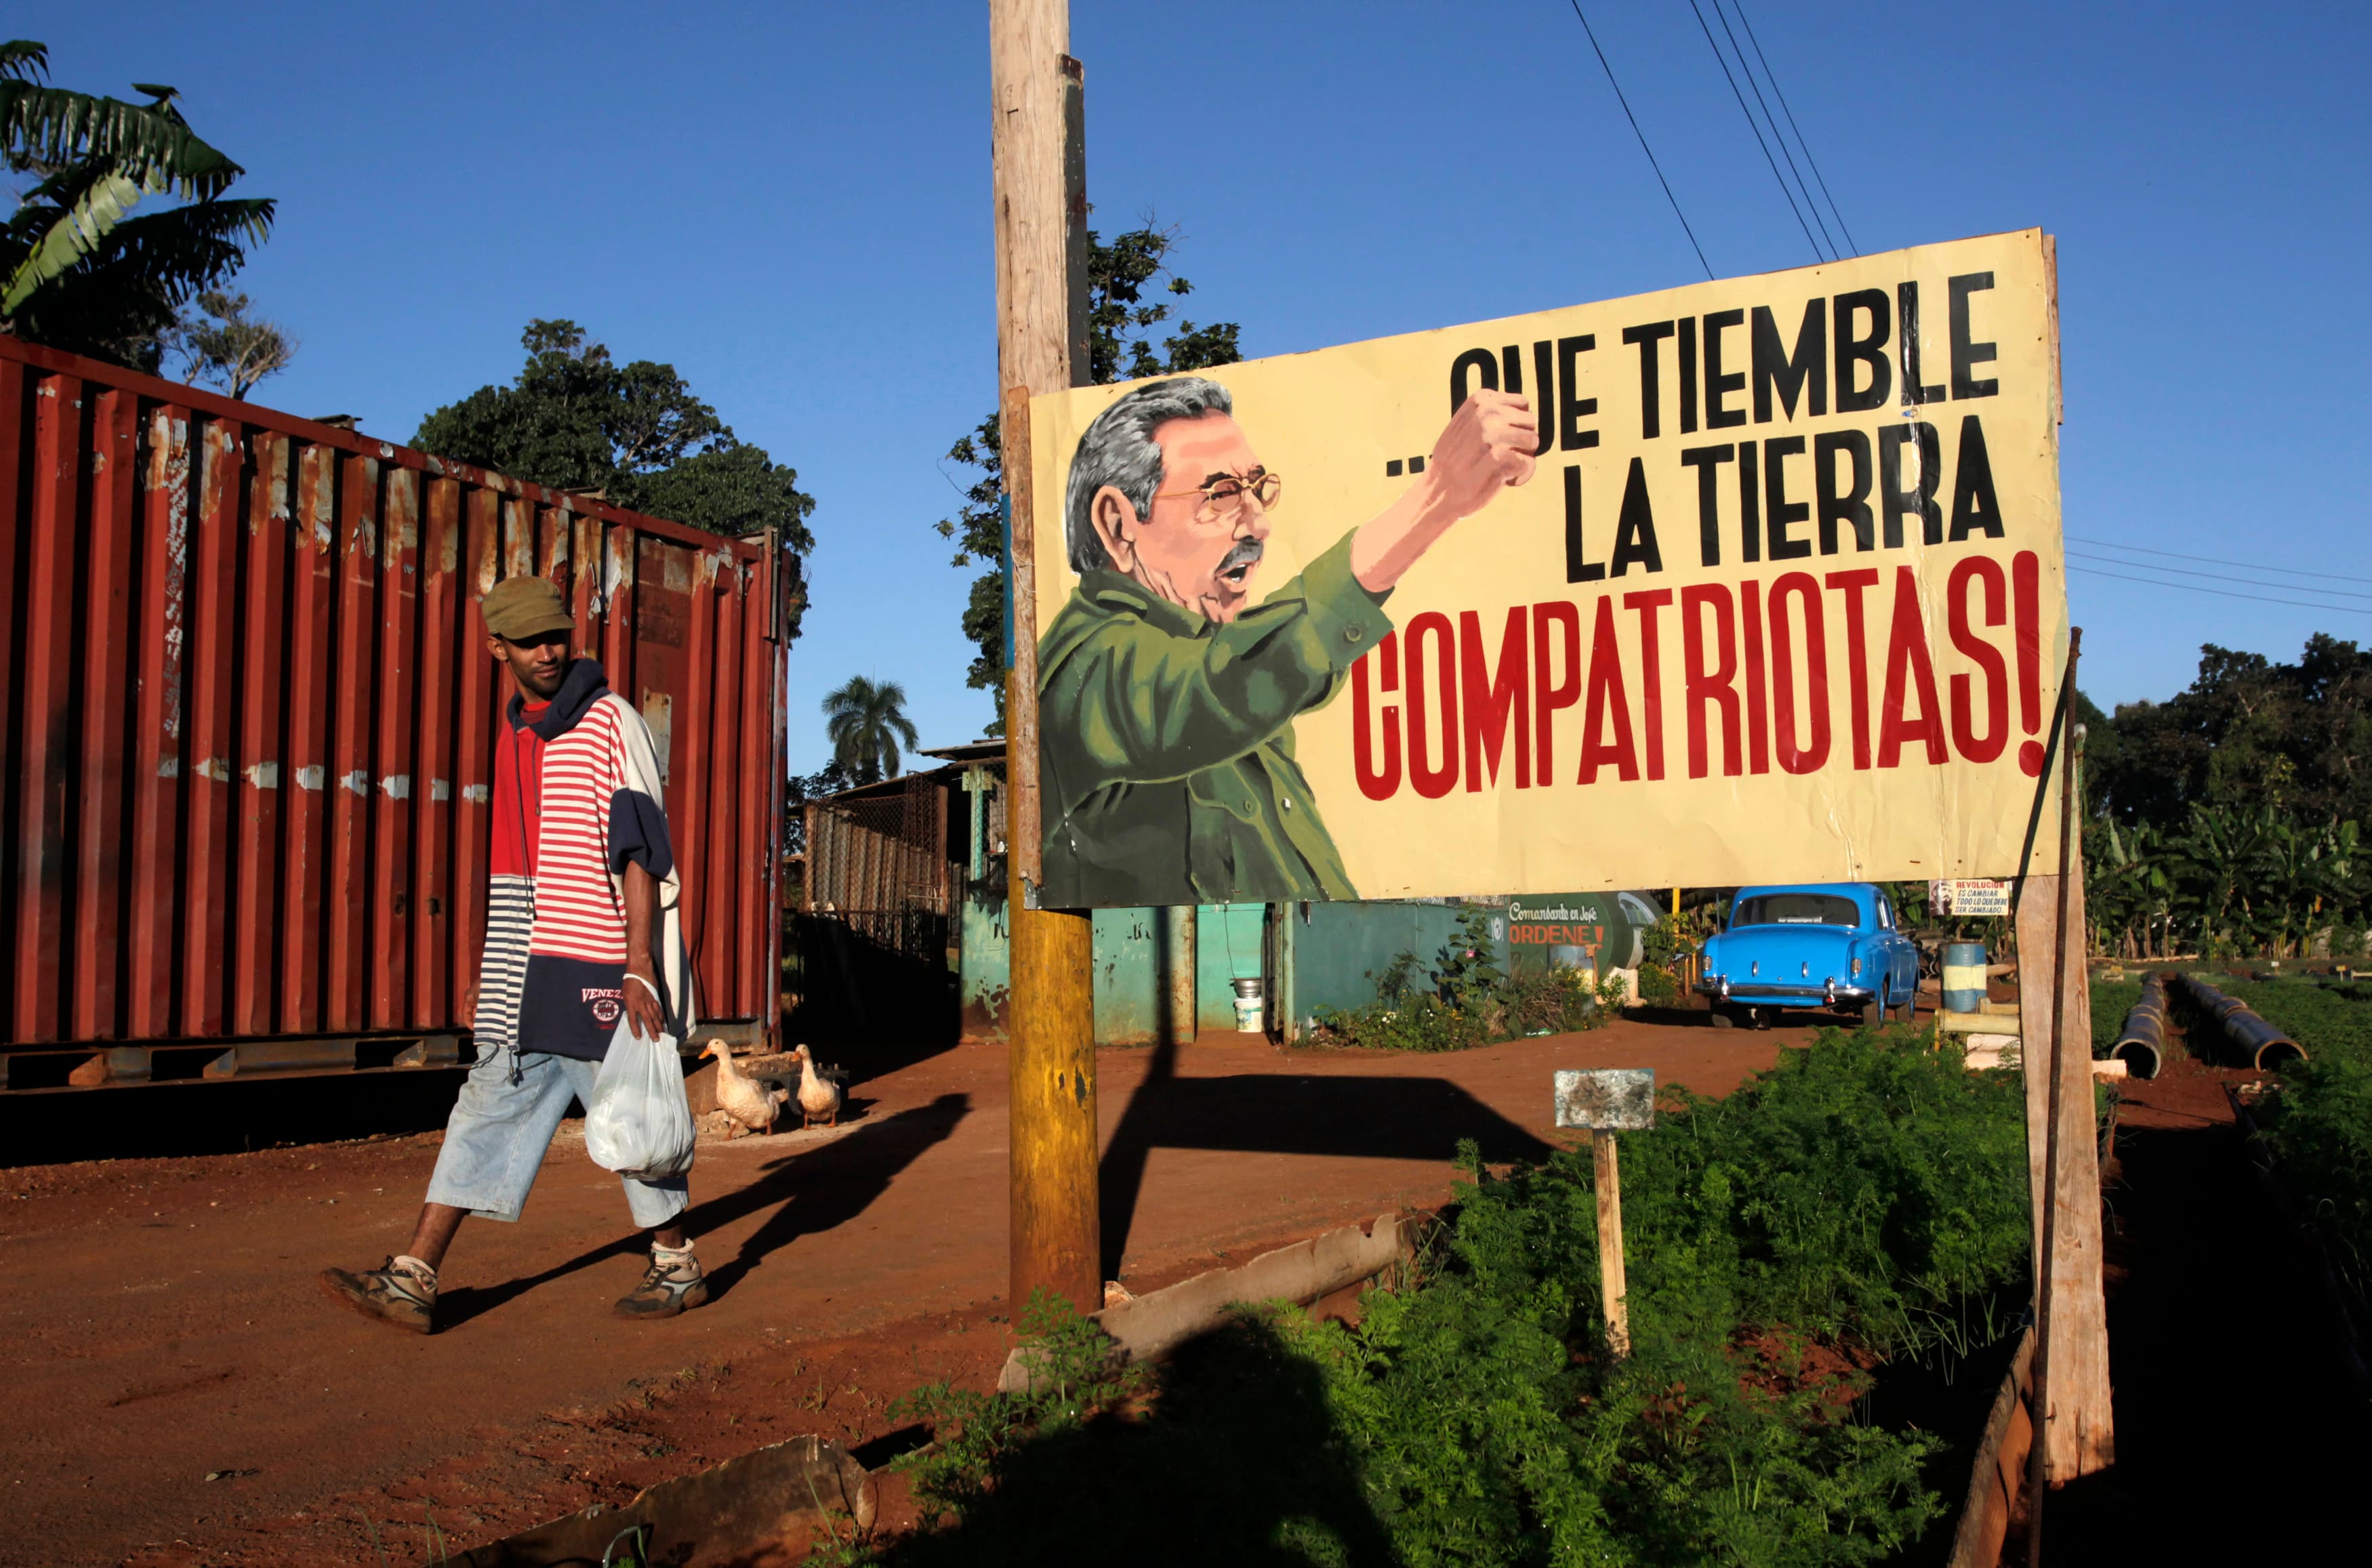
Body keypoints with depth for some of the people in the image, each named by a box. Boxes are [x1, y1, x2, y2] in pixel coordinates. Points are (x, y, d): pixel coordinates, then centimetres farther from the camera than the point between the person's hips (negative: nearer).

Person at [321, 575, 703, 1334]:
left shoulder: (610, 722, -6)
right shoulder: (510, 734, 15)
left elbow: (639, 851, -12)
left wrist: (639, 965, -19)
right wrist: (487, 976, 20)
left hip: (600, 966, -6)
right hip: (526, 976, 7)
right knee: (487, 1111, 5)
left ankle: (677, 1267, 20)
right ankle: (413, 1280, 8)